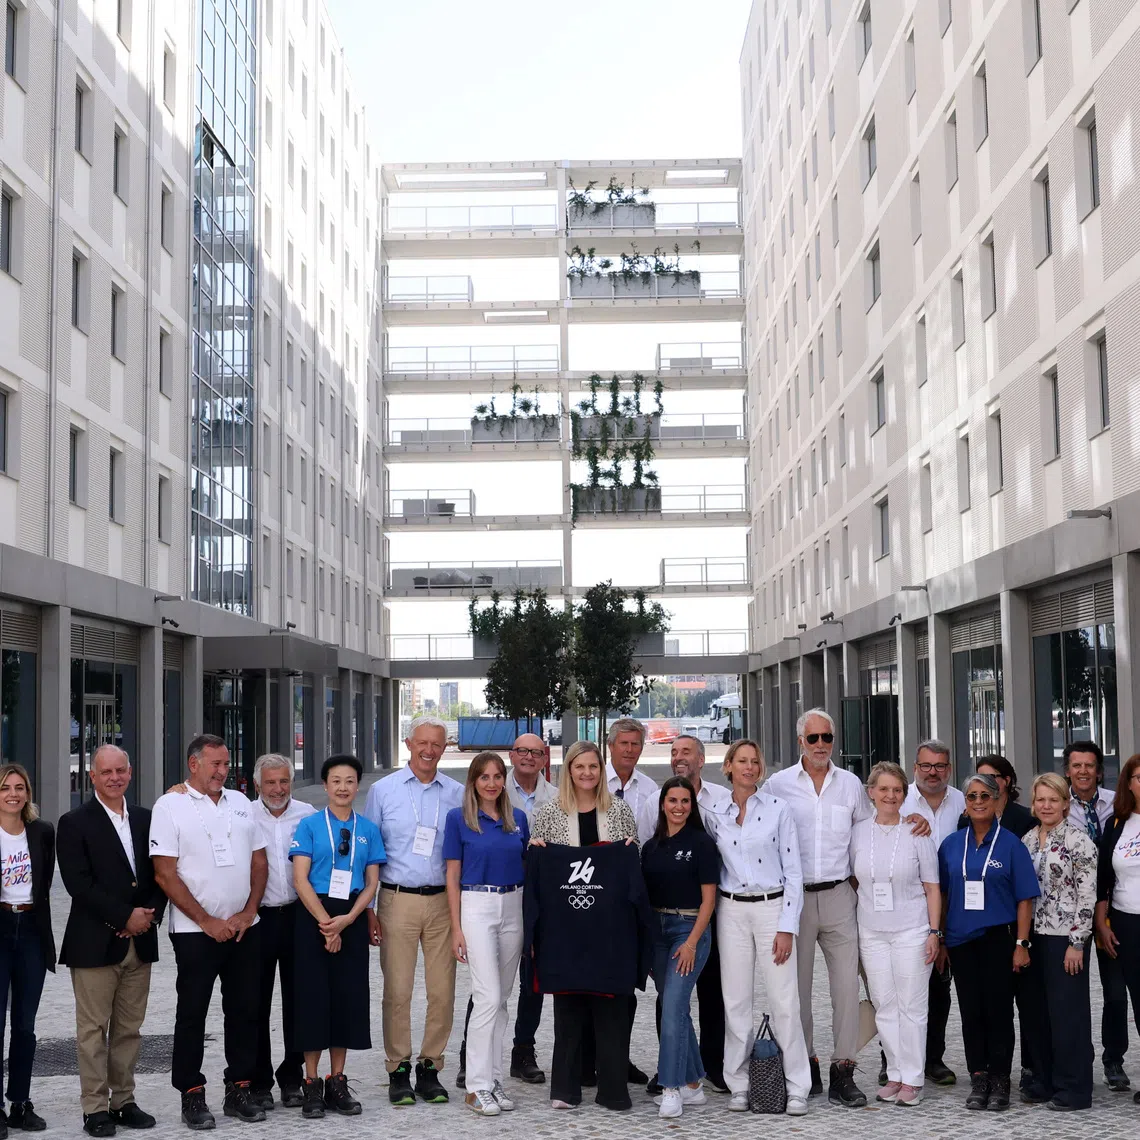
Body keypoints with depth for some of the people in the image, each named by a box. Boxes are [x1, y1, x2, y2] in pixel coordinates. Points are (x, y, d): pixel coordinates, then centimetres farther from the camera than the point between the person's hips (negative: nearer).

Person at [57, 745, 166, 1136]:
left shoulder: (145, 820, 12)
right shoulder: (74, 823, -4)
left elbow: (159, 873, 12)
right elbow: (78, 883, -13)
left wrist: (151, 913, -6)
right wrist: (125, 917, -15)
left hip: (139, 940, 5)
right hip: (95, 942, -5)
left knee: (129, 1028, 10)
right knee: (93, 1029, 0)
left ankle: (124, 1101, 18)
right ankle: (95, 1109, 7)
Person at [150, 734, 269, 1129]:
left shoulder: (240, 803, 11)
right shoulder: (170, 807, -5)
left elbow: (259, 862, 12)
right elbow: (165, 875, -10)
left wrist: (248, 912, -2)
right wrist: (207, 922, -12)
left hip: (244, 928, 5)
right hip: (195, 931, -5)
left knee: (245, 1010, 8)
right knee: (192, 1014, 2)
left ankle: (240, 1089, 18)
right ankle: (192, 1096, 12)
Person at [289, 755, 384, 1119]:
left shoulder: (368, 829, 7)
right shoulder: (309, 825, 0)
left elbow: (372, 883, 5)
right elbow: (301, 879, -6)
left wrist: (346, 920, -9)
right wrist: (325, 922, -13)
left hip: (352, 920, 3)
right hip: (313, 917, -3)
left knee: (349, 995, 5)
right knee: (314, 994, -1)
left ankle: (337, 1082, 15)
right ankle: (312, 1085, 7)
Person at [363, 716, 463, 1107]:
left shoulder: (457, 794, 8)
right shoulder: (383, 790, 4)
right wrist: (368, 909, 0)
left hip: (443, 901, 2)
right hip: (397, 900, -2)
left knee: (442, 990, 2)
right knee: (397, 990, -1)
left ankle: (430, 1067, 14)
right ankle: (398, 1070, 10)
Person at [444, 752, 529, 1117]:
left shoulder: (518, 818, 9)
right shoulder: (458, 818, -3)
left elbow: (527, 868, 14)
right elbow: (452, 876, -3)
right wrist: (456, 928, -8)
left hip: (513, 908, 5)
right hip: (477, 906, -4)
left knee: (500, 998, 9)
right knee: (488, 997, -11)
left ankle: (494, 1078, 16)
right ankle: (477, 1086, -5)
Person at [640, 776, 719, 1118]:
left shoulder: (701, 843, -5)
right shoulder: (651, 846, 10)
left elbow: (708, 898, -8)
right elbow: (644, 895, 11)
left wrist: (692, 942, -15)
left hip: (689, 928, -6)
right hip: (657, 929, 6)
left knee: (673, 1006, -14)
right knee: (676, 1009, 9)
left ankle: (671, 1089, -10)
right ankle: (693, 1084, 19)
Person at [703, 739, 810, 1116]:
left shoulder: (778, 810, -1)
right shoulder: (714, 816, 6)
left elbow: (793, 871, -2)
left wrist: (787, 927, -8)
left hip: (772, 907, -2)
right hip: (732, 911, 2)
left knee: (785, 1000, -4)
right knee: (736, 1000, 5)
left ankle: (797, 1088, 5)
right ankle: (739, 1085, 14)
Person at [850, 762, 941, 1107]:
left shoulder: (917, 833, -2)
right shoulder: (858, 832, 5)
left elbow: (932, 888, 0)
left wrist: (934, 932, -5)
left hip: (911, 932, -3)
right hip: (871, 933, 3)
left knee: (911, 1006, -1)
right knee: (884, 1007, 6)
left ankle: (912, 1079, 8)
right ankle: (895, 1075, 15)